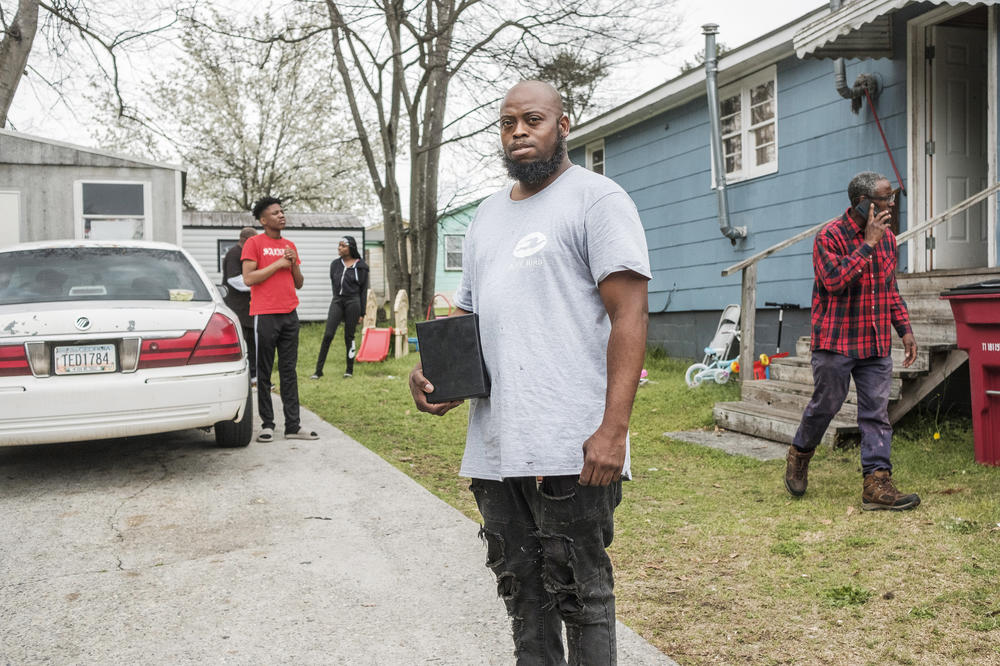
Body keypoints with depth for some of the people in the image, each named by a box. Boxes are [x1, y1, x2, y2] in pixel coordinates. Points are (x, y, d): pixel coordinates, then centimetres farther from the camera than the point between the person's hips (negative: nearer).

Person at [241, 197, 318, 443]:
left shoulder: (289, 245, 16)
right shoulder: (254, 243, -1)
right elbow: (248, 278, -11)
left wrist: (294, 263, 1)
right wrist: (278, 264, -10)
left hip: (289, 314, 5)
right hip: (265, 315, -5)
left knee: (289, 371, 5)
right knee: (264, 373, 0)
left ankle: (293, 425, 7)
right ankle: (267, 425, 5)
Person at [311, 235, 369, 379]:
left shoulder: (360, 266, 0)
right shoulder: (335, 264, 9)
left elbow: (364, 290, 2)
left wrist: (362, 313, -1)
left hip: (353, 302, -2)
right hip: (337, 301, 2)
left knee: (349, 336, 2)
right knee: (328, 335, -7)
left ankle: (350, 370, 14)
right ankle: (319, 370, -5)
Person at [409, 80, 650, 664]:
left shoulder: (597, 199, -4)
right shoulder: (488, 215, 20)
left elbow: (630, 314, -12)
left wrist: (614, 427, -21)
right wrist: (427, 368, 4)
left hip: (572, 447, -7)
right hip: (494, 442, 8)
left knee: (580, 593, 3)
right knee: (522, 589, 17)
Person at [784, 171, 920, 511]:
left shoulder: (887, 238, 11)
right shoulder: (830, 236, -11)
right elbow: (834, 280, -26)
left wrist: (905, 329, 13)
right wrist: (867, 244, -22)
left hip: (876, 344, 6)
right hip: (836, 342, -6)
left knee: (877, 412, 1)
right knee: (825, 405, 5)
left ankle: (877, 483, 2)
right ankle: (799, 456, 30)